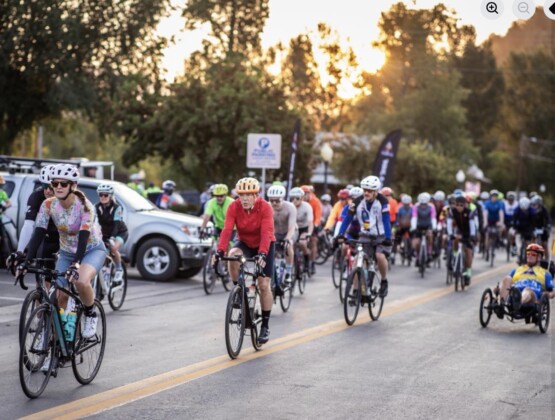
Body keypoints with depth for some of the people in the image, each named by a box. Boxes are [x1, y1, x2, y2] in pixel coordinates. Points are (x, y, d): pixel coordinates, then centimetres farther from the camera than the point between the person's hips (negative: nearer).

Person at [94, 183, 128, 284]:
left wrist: (112, 237, -46)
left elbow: (116, 224, -30)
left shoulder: (116, 208, -20)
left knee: (114, 248, -31)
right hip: (105, 233, 4)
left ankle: (119, 269, -10)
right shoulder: (97, 207, -11)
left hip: (120, 232, -4)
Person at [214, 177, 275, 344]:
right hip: (244, 243, 2)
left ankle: (265, 326, 5)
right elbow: (227, 230, -30)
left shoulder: (265, 207, -26)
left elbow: (266, 232, -37)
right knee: (233, 255, -34)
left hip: (265, 245, -2)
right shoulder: (234, 207, -20)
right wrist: (220, 251, -45)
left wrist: (262, 254, -52)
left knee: (264, 285, -8)